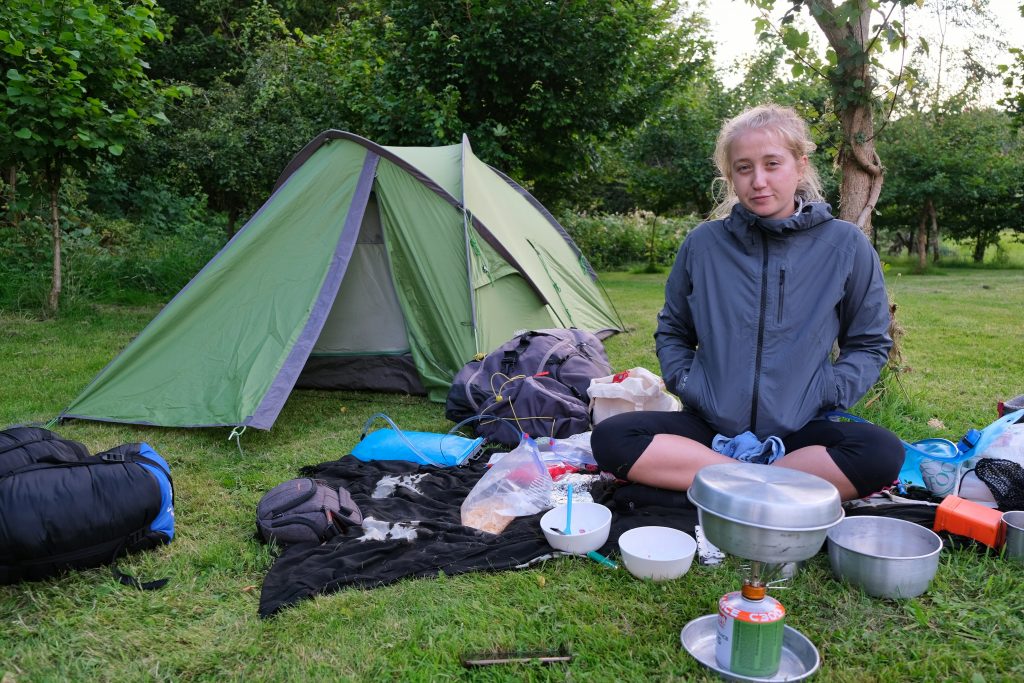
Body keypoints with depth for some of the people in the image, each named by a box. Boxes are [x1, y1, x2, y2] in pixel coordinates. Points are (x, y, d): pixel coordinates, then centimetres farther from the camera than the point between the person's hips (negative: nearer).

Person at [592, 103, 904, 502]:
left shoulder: (845, 246, -2)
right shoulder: (702, 244, 2)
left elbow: (869, 345, 8)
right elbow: (672, 332, 15)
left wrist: (824, 394, -8)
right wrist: (686, 384, -2)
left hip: (800, 432, -1)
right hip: (710, 427, 2)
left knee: (883, 455, -31)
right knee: (610, 439, -25)